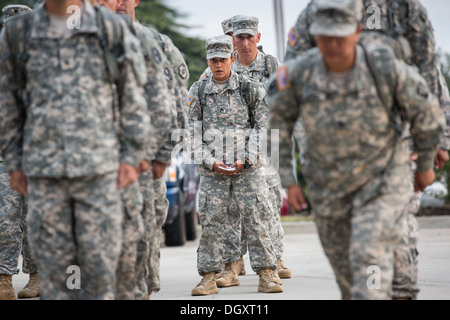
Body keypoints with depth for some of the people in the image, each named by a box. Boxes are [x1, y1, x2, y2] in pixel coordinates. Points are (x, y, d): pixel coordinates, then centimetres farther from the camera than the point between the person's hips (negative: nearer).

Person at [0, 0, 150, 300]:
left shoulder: (113, 30, 2)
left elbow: (133, 100, 5)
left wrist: (132, 157, -1)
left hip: (100, 169, -1)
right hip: (43, 173, 1)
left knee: (99, 262, 1)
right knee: (53, 266, 4)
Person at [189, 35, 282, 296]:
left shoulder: (249, 88, 1)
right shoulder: (198, 92, 6)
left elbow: (263, 126, 0)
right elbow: (194, 132, 5)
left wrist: (245, 159, -9)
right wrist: (211, 161, -7)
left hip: (247, 167, -1)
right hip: (212, 169, 2)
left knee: (256, 220, -4)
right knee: (211, 222, 0)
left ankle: (267, 274, 0)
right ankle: (209, 278, 5)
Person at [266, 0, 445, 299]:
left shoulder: (386, 68, -25)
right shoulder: (298, 73, -21)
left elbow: (427, 114, -7)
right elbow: (273, 119, -3)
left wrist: (426, 164, 7)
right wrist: (286, 179, -4)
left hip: (381, 182, -3)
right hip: (329, 189, 3)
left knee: (369, 256, -20)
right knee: (344, 265, 18)